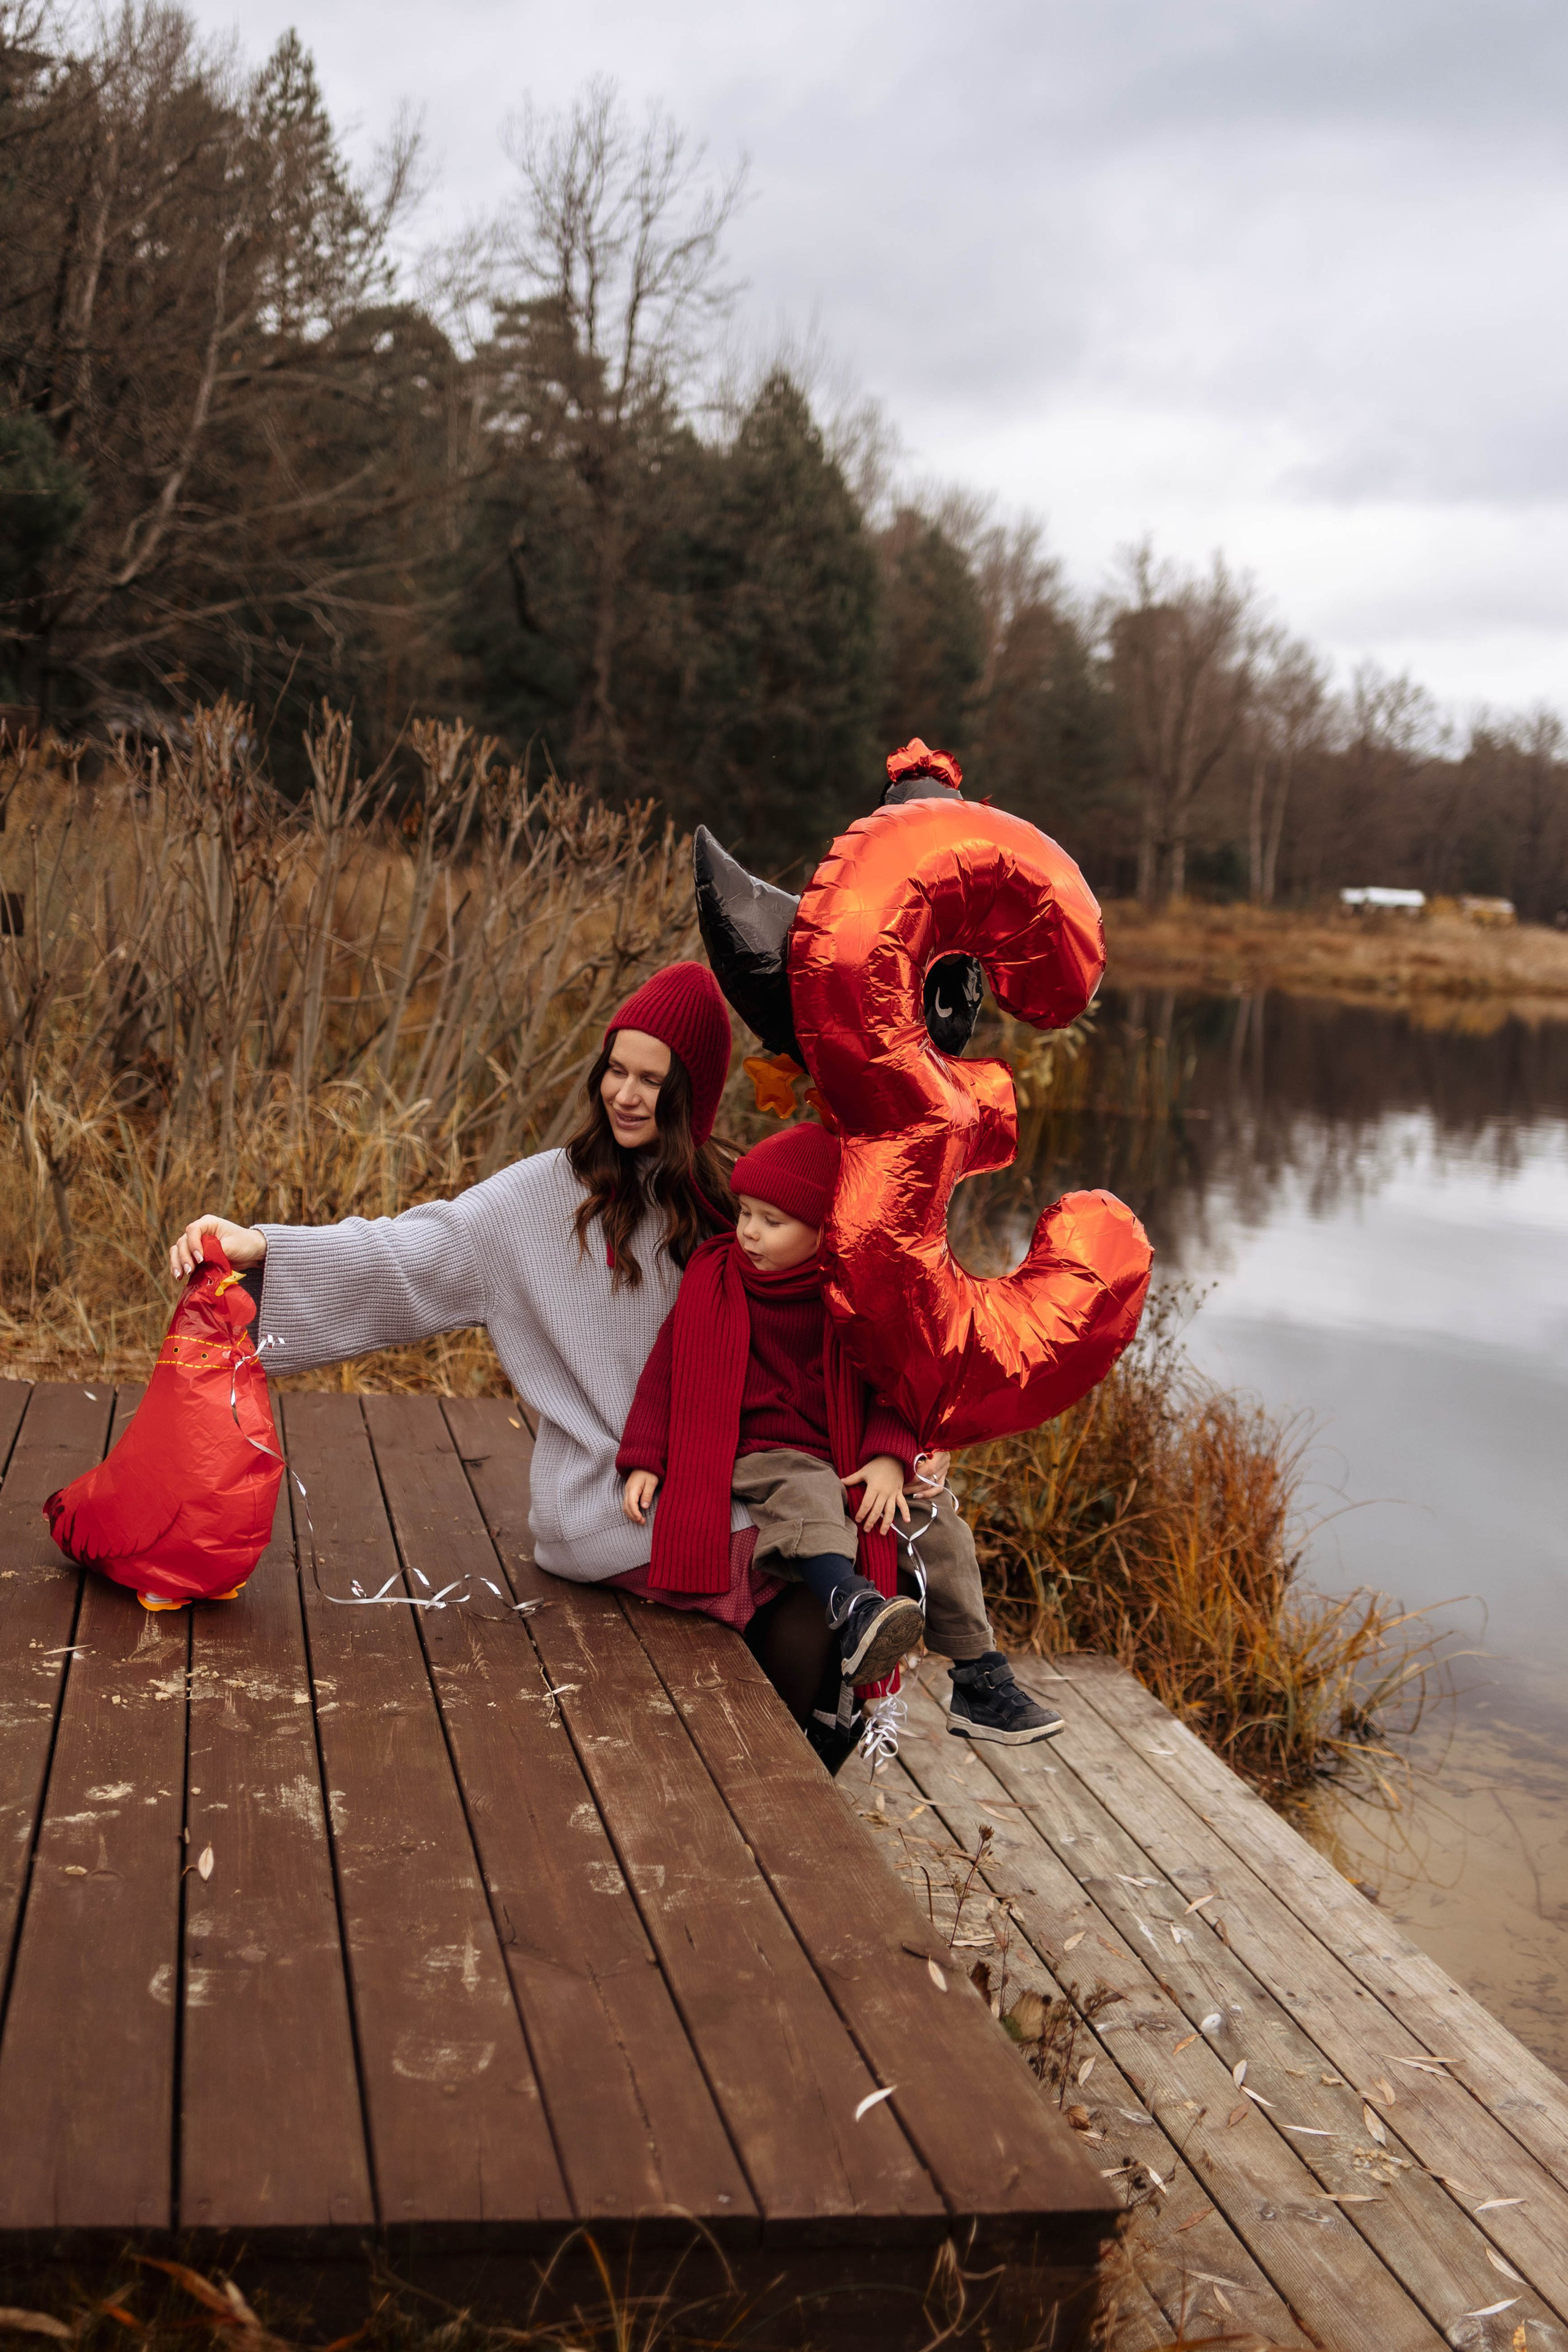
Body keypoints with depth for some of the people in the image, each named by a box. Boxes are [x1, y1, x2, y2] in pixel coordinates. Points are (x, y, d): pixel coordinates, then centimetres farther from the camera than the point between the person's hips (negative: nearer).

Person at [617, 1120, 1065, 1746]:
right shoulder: (715, 1283, -2)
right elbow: (670, 1369, 0)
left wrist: (890, 1457, -15)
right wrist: (644, 1461, -9)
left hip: (851, 1457, 3)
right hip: (762, 1455, -3)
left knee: (936, 1520, -10)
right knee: (807, 1495, -35)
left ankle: (980, 1683, 0)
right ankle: (853, 1608, -61)